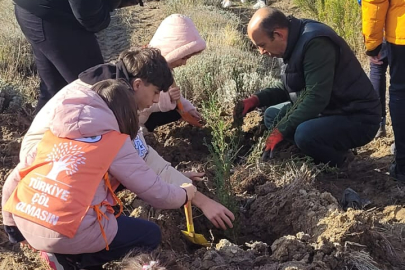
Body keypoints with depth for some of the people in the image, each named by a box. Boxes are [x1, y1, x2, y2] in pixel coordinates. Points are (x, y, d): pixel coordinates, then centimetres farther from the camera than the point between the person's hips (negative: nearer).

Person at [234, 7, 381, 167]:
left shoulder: (316, 44, -25)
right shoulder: (295, 42, 5)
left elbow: (316, 98, -31)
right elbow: (287, 88, 15)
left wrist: (281, 131, -27)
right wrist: (256, 99, 0)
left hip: (358, 118, -9)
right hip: (329, 110, 10)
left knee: (304, 134, -34)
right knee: (272, 115, 6)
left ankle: (338, 162, -2)